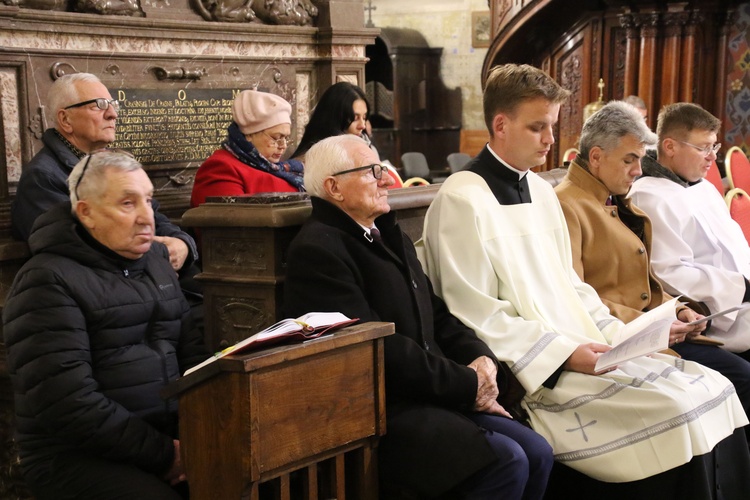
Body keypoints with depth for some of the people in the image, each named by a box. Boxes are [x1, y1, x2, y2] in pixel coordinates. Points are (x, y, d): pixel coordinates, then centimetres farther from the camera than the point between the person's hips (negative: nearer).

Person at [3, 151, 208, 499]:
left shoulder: (155, 263, 14)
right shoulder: (48, 282, -10)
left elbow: (192, 350, 11)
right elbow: (66, 402, -18)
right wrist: (162, 454, -17)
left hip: (167, 434, 6)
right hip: (78, 456, -6)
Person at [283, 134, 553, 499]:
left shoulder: (390, 236, 18)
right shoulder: (317, 249, -13)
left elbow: (435, 315, 18)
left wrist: (481, 358, -2)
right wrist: (467, 383, -14)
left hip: (432, 397, 9)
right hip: (378, 413, -9)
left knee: (537, 453, -5)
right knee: (506, 462, -21)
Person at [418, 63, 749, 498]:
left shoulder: (541, 190, 16)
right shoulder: (462, 201, -11)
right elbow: (478, 317, -15)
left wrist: (618, 334, 3)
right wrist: (565, 354, -19)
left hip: (583, 349, 8)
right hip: (533, 374, -8)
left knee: (713, 391, -5)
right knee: (676, 413, -20)